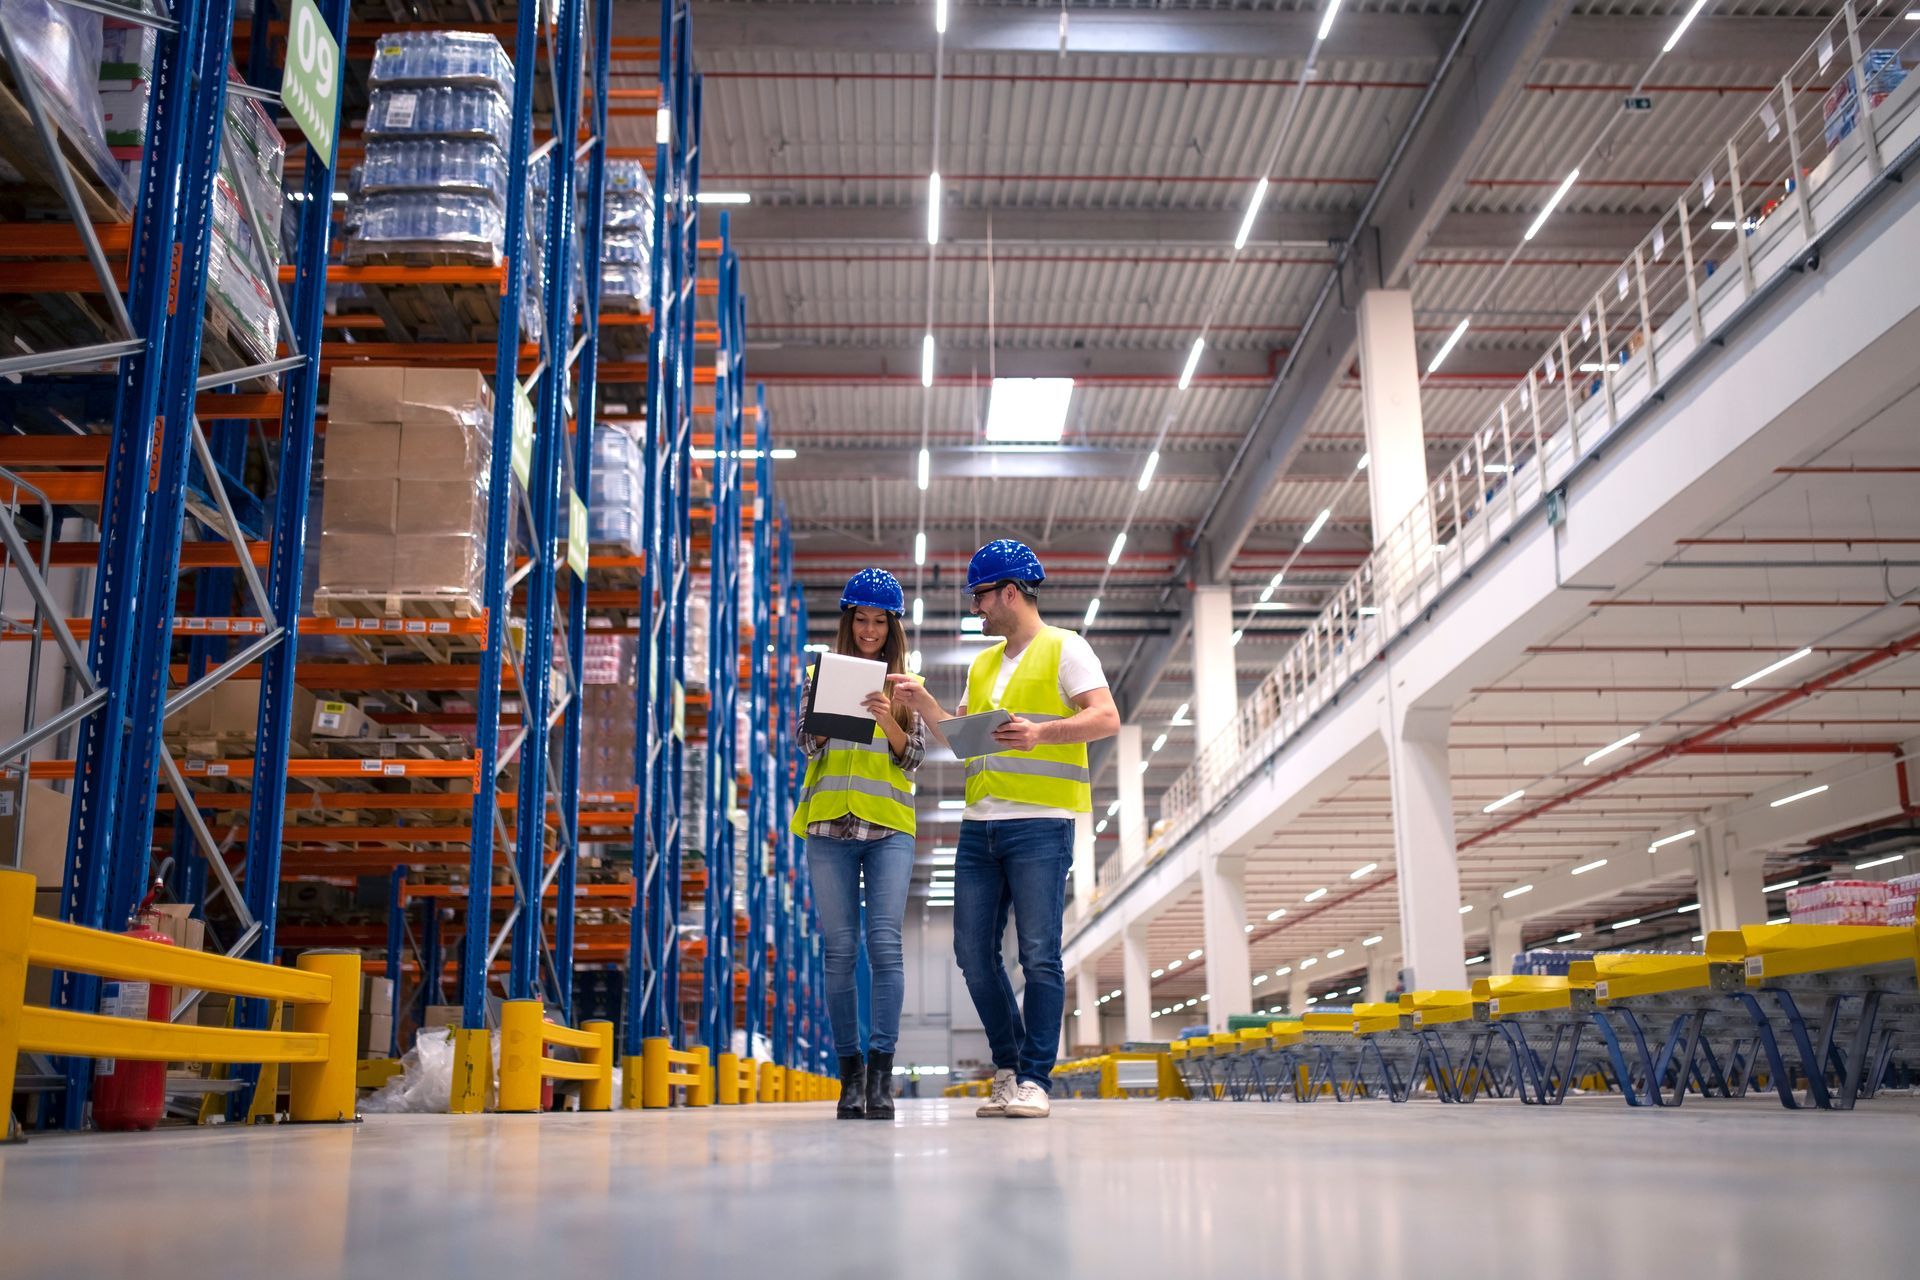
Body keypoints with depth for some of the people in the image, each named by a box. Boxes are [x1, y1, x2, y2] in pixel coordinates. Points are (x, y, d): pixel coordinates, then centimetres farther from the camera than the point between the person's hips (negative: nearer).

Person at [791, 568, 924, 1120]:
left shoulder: (905, 684, 10)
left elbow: (914, 756, 3)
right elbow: (808, 744, 3)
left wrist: (887, 720, -15)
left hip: (889, 829, 0)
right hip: (830, 827, 1)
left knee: (885, 944, -11)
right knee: (840, 951, 1)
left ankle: (880, 1072, -8)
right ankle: (850, 1074, 9)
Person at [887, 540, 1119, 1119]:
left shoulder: (1065, 649, 0)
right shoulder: (982, 665, 22)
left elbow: (1106, 719, -11)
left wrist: (1042, 732, -24)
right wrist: (923, 703, 10)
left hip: (1039, 824, -7)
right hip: (979, 825, 7)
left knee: (1039, 955, -6)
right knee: (974, 952, 5)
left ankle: (1035, 1078, 1)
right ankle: (1007, 1068, 18)